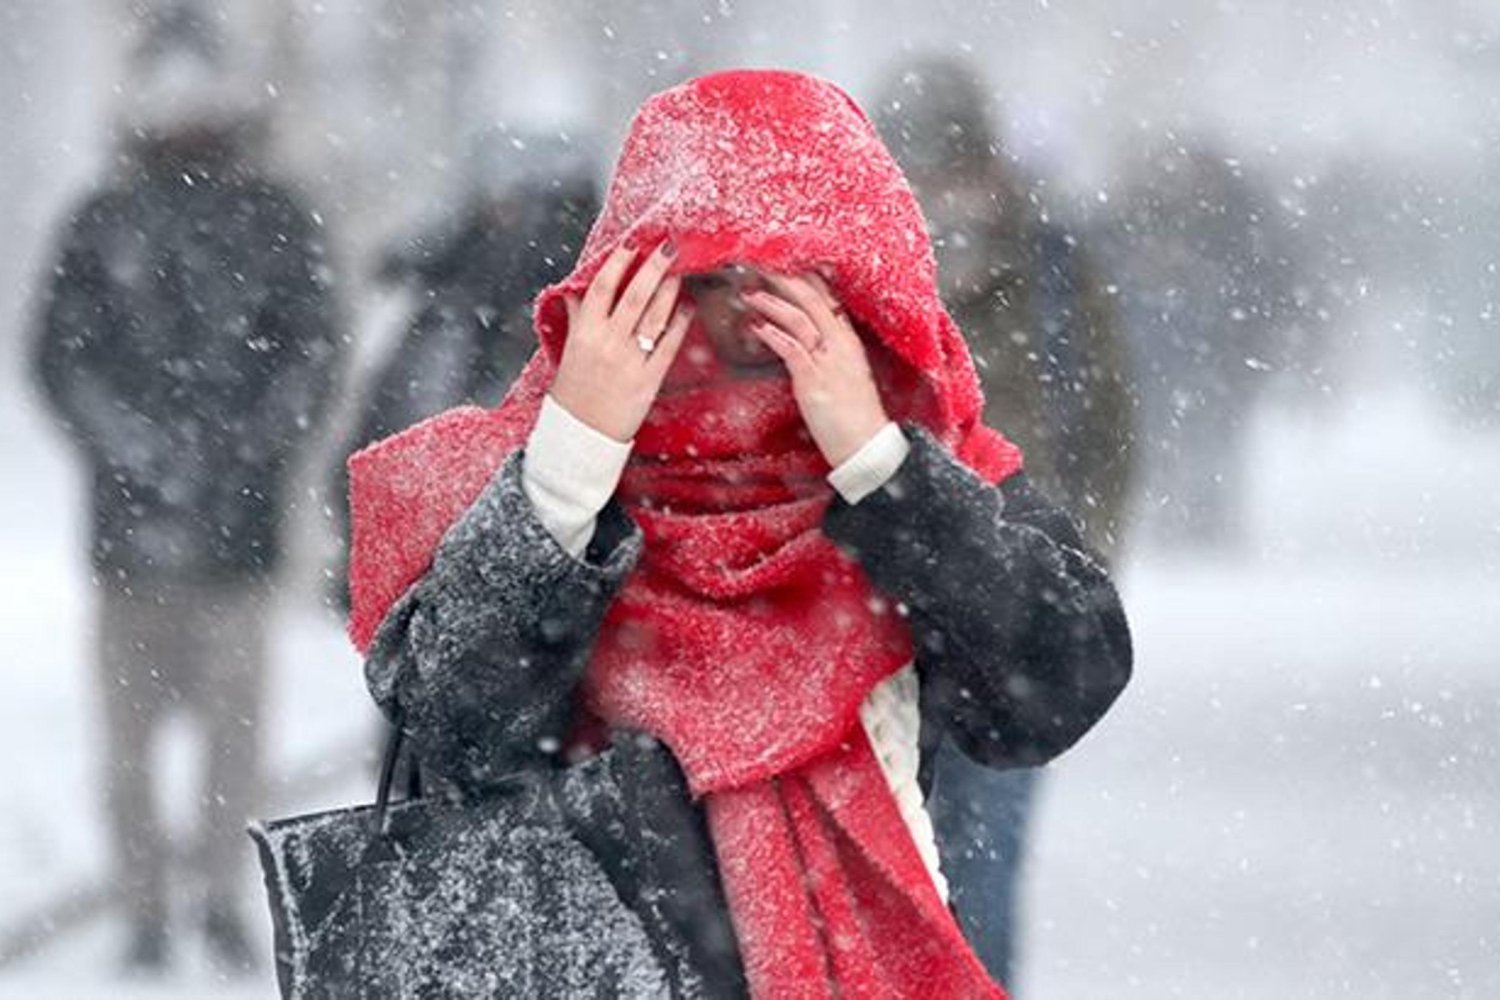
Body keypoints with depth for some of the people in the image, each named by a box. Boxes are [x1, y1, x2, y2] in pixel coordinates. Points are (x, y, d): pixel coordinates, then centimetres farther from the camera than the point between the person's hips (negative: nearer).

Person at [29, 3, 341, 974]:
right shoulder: (105, 221, 6)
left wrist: (260, 442, -8)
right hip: (132, 514, 0)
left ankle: (224, 901, 7)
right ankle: (147, 909, 6)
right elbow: (64, 352, 3)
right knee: (130, 716, 0)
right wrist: (133, 449, -9)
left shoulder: (273, 218, 7)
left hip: (237, 514, 0)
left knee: (235, 710, -1)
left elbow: (312, 345, 6)